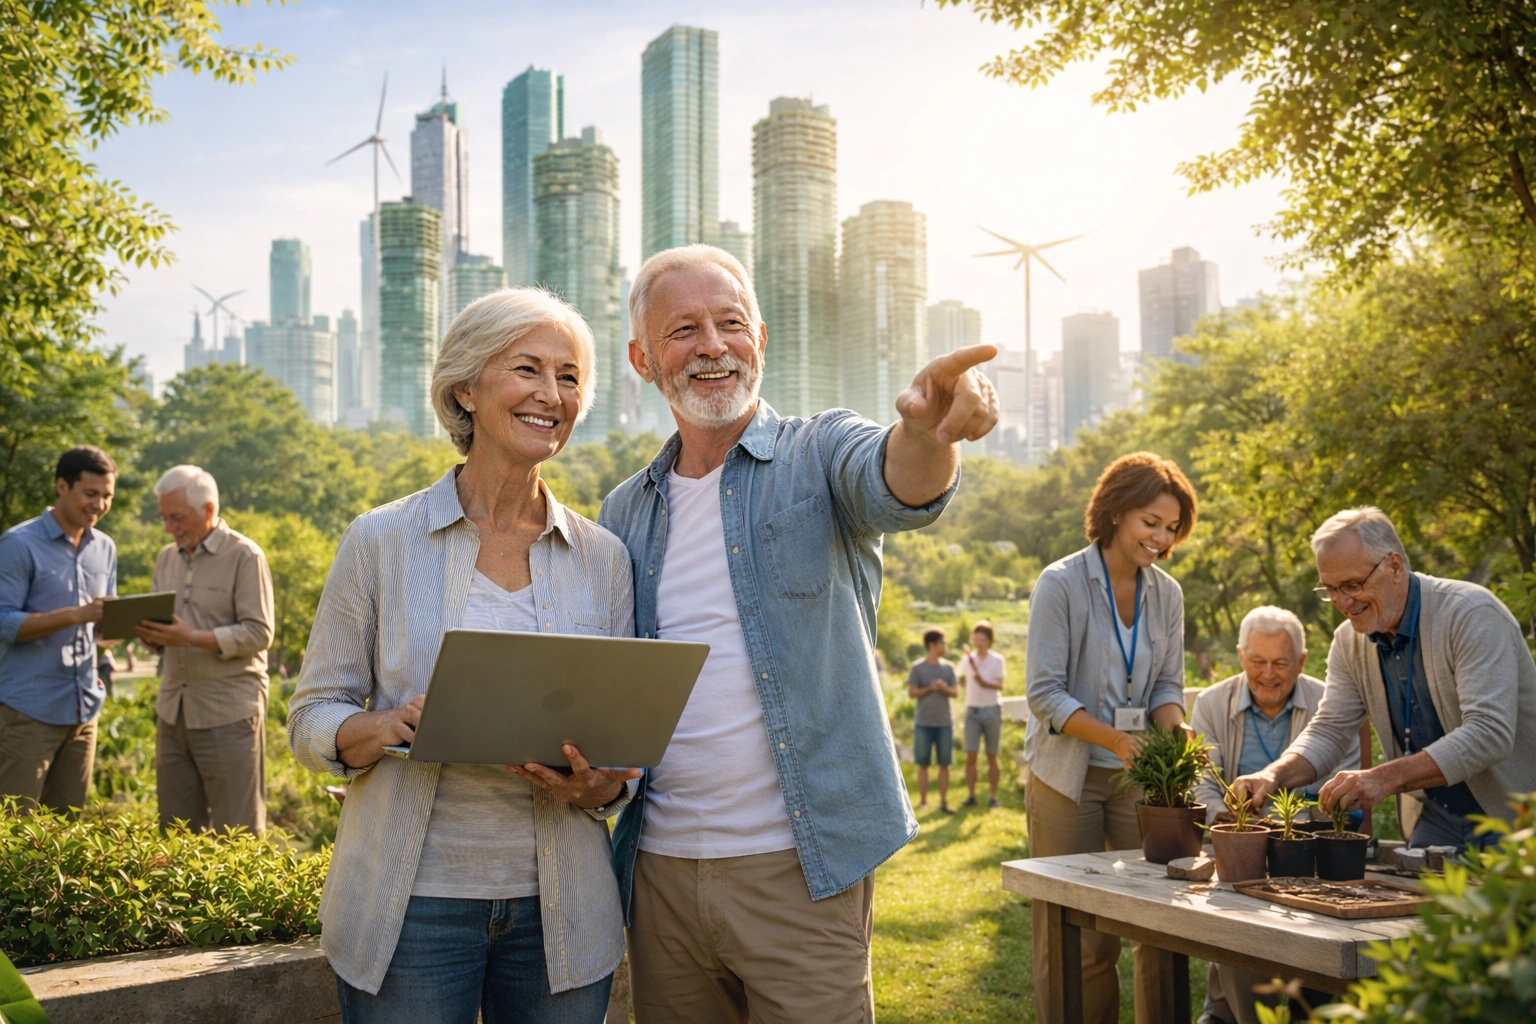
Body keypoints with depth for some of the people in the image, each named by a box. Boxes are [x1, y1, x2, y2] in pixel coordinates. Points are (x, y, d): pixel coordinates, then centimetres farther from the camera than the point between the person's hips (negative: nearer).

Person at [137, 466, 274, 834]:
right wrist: (150, 633, -5)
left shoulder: (244, 555, -7)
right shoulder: (166, 558, 13)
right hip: (173, 710, 6)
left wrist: (194, 638, -23)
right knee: (176, 828, 11)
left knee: (235, 833, -1)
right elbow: (161, 629, 19)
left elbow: (259, 634, -13)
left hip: (228, 713, -6)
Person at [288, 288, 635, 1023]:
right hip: (411, 906, -2)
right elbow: (311, 720, 0)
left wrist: (599, 787, -13)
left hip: (559, 909, 2)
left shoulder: (602, 559, 4)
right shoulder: (381, 542, -2)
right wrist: (390, 727, -21)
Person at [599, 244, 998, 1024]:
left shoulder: (819, 457, -2)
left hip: (799, 869, -4)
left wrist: (929, 432, -47)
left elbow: (893, 483, -25)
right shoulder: (623, 515, 10)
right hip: (659, 868, 4)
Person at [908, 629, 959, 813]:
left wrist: (944, 688, -14)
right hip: (923, 723, -2)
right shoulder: (918, 668, -1)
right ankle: (922, 801, 8)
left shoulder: (948, 667, 8)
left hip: (944, 723, 2)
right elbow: (911, 693, -3)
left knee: (944, 764, 2)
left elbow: (956, 693, 5)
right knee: (923, 764, 2)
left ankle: (944, 802, 7)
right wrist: (929, 688, -15)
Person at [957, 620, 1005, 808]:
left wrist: (984, 682, -24)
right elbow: (962, 680, 20)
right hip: (972, 710, 2)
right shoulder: (967, 659, 7)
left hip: (992, 710, -2)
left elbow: (1000, 686, -9)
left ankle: (993, 797, 7)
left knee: (992, 757, 4)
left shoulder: (997, 660, -1)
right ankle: (971, 795, -3)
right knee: (970, 756, -6)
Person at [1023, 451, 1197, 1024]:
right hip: (1068, 777, -4)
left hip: (1139, 778, 4)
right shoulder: (1060, 584, -10)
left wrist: (1173, 734, -12)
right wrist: (1117, 739, -26)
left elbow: (1168, 685, 10)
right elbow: (1044, 693, -13)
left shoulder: (1167, 594, 6)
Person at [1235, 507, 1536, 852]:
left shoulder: (1472, 614, -18)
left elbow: (1490, 733, -27)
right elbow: (1329, 730, 3)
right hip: (1434, 821, 5)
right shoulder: (1348, 640, 1)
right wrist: (1274, 775, -19)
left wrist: (1386, 778, -37)